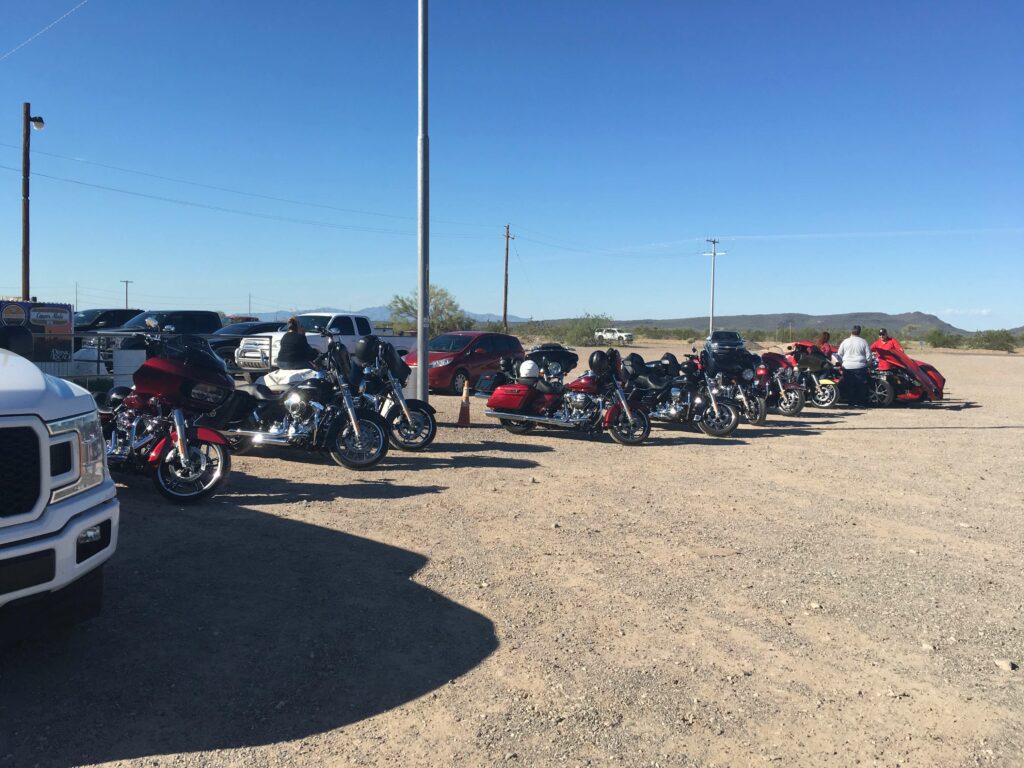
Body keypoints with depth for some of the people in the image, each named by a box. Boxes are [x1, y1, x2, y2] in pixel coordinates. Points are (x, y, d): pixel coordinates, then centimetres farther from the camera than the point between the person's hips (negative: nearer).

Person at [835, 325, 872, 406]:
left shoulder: (845, 341, 2)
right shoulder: (863, 342, 0)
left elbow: (839, 354, 6)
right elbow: (868, 356, 2)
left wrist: (841, 363, 20)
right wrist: (867, 363, 20)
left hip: (847, 367, 1)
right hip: (860, 367, -1)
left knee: (850, 386, 6)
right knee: (862, 386, 6)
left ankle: (852, 403, 7)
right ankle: (861, 402, 6)